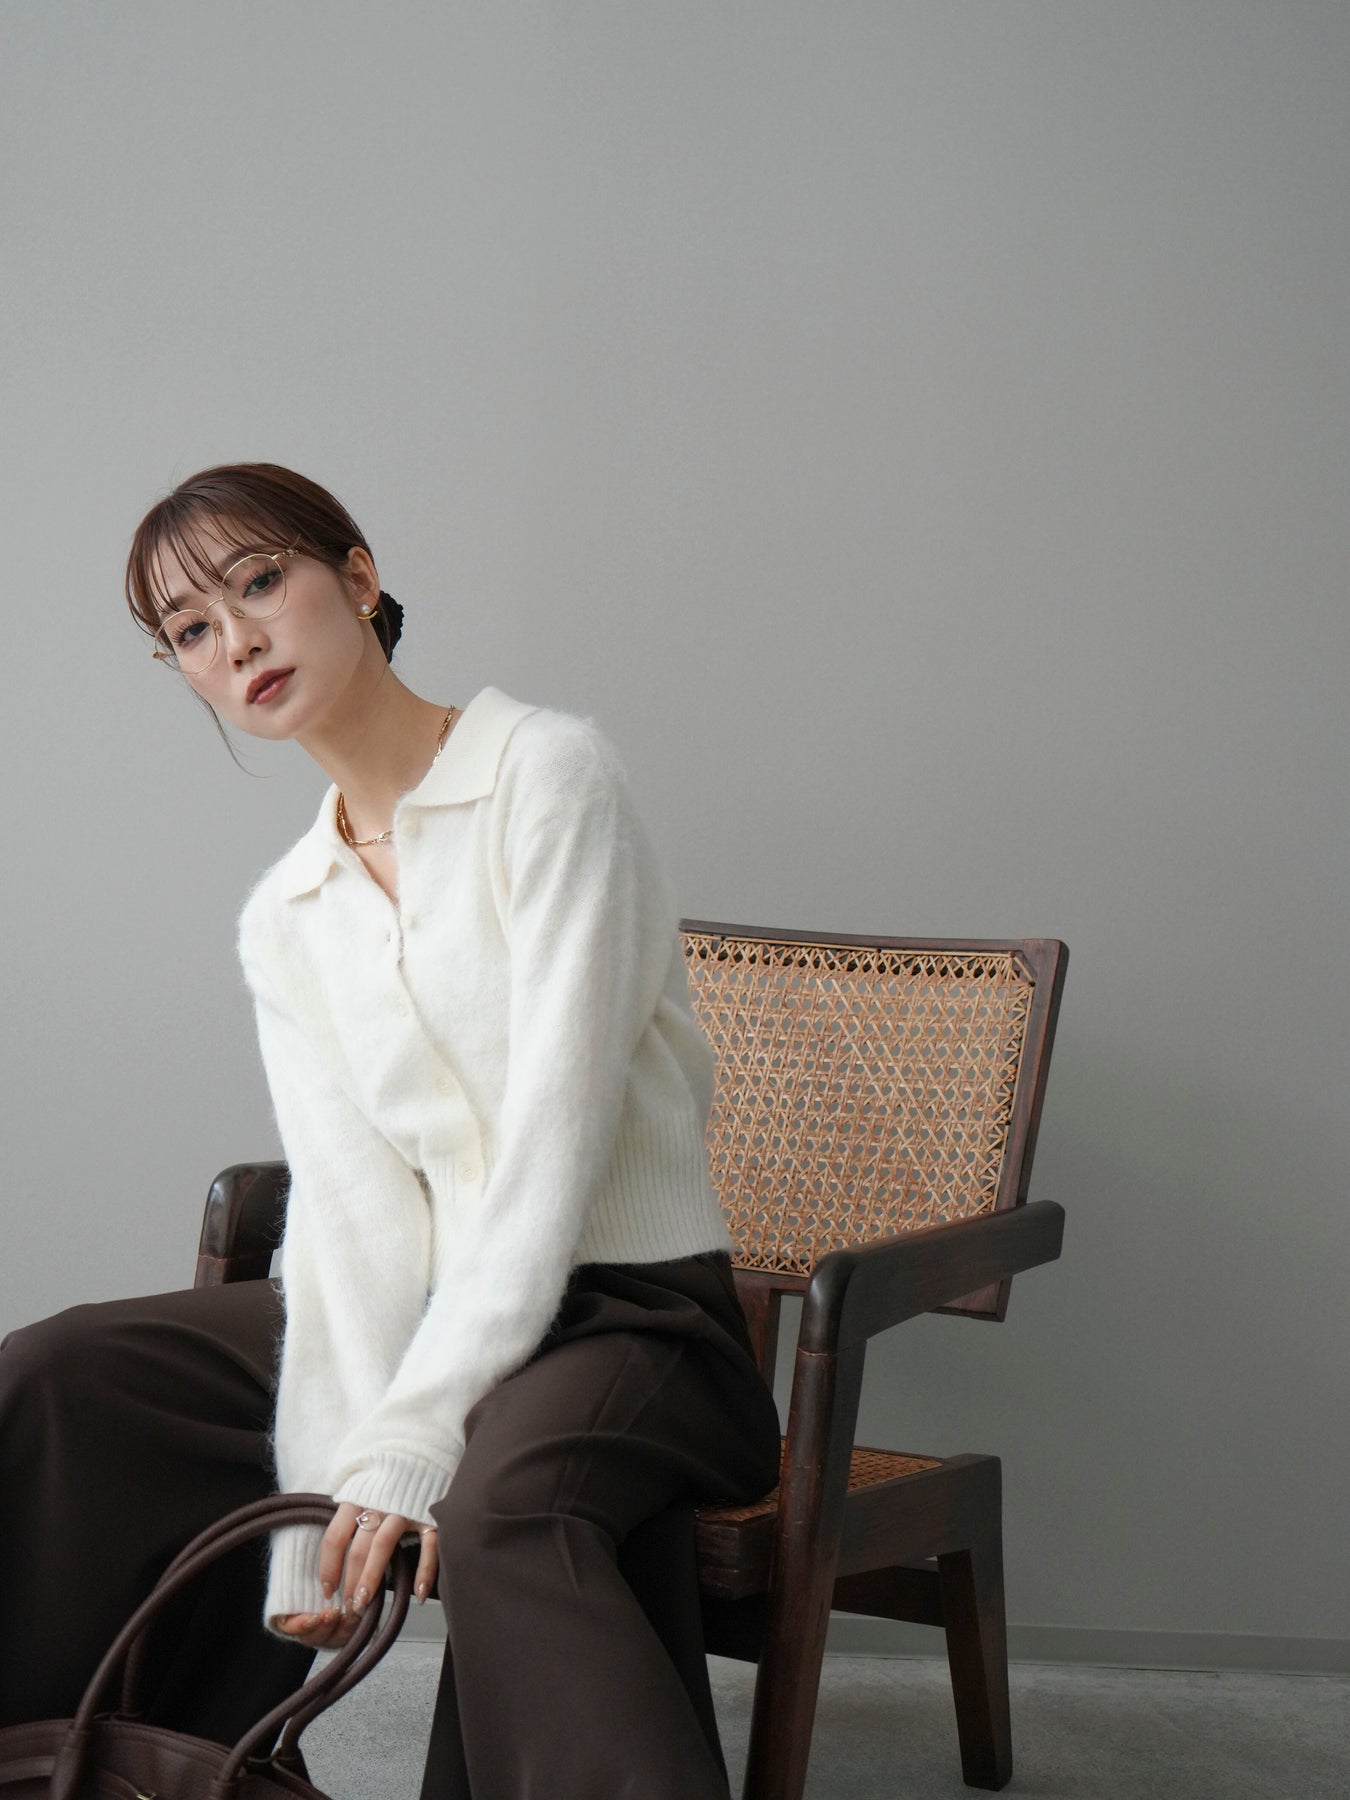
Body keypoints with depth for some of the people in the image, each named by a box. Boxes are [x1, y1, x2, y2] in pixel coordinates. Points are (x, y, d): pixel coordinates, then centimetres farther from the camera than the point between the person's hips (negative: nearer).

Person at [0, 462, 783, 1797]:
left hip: (624, 1303, -6)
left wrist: (411, 1439, -22)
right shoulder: (282, 922, 12)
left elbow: (559, 1130, -15)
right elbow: (348, 1209, -1)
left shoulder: (545, 770, -6)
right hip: (424, 1307, 6)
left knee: (496, 1500, -38)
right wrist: (324, 1497, -18)